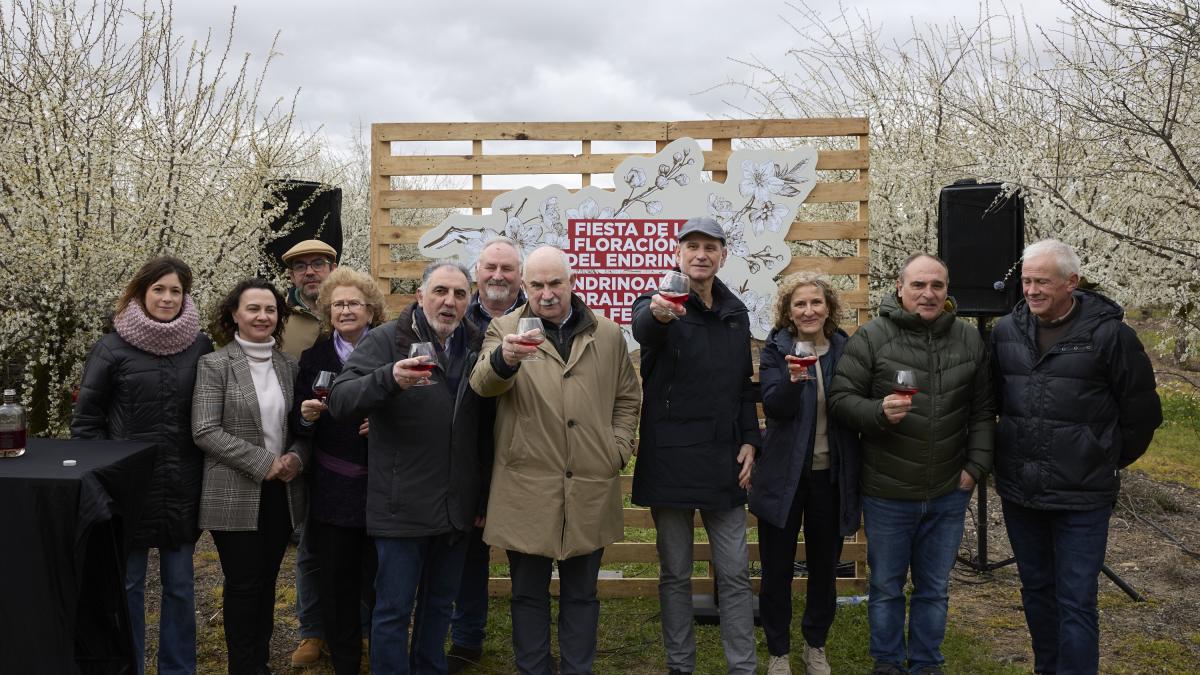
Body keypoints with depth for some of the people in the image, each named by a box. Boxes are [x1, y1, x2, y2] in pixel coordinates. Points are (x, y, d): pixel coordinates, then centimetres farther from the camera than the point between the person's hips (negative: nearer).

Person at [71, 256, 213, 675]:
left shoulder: (200, 347, 2)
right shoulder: (113, 348, -4)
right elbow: (85, 419, 0)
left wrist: (208, 471, 5)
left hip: (183, 488, 2)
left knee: (180, 584, 11)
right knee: (127, 584, 9)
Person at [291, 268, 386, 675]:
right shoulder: (314, 358, 8)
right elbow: (298, 425, 9)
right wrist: (307, 415, -12)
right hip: (331, 493, 2)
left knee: (379, 584, 4)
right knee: (337, 587, 8)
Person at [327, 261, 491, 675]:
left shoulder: (475, 347, 8)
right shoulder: (385, 340, -6)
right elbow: (340, 401, -19)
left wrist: (483, 494, 14)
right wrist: (390, 379, -37)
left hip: (457, 509, 5)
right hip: (402, 508, -5)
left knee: (439, 605, 18)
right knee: (394, 610, 4)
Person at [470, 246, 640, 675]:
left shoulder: (607, 334, 8)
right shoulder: (505, 329, 1)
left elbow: (627, 397, 16)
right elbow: (483, 383, -17)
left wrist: (618, 449, 3)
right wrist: (504, 358, -39)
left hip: (590, 490, 2)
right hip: (527, 490, -1)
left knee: (581, 594, 14)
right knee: (529, 593, 10)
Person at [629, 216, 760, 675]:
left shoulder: (735, 313, 10)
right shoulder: (660, 303, -6)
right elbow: (643, 327, -32)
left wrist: (749, 440, 4)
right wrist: (657, 313, -56)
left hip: (723, 462, 4)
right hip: (670, 461, -4)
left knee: (735, 574, 7)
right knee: (675, 575, 9)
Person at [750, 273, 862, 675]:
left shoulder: (846, 349, 1)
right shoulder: (776, 350, -5)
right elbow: (774, 407, -16)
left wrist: (856, 475, 3)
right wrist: (794, 379, -36)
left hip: (832, 475, 2)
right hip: (785, 474, -2)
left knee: (825, 567, 14)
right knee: (777, 569, 6)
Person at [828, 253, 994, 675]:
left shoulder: (970, 341, 3)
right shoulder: (871, 338, -8)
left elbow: (983, 411, 8)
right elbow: (841, 399, -9)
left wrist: (976, 466, 2)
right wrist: (879, 411, -26)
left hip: (949, 494, 3)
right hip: (887, 493, -3)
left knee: (934, 588, 16)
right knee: (886, 586, 12)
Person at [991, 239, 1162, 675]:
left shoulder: (1108, 333, -11)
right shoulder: (1006, 331, 2)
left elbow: (1141, 413, -2)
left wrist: (1110, 462, 6)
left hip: (1081, 497, -5)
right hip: (1018, 492, 5)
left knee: (1076, 602, 1)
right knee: (1035, 589, 18)